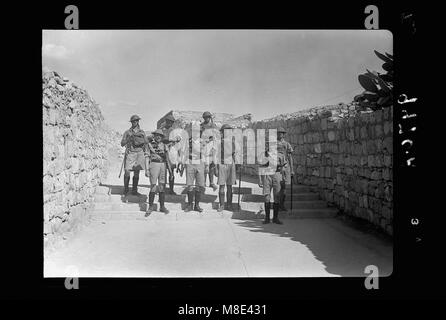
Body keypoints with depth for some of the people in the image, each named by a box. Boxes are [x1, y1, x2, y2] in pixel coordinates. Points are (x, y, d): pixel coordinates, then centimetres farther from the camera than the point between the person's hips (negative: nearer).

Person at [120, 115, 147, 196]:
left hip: (139, 153, 1)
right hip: (129, 153, -1)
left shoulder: (142, 132, 10)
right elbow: (122, 144, 2)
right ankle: (126, 190, 7)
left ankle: (134, 190, 13)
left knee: (136, 173, 5)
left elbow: (145, 143, 15)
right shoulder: (127, 132, 6)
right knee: (127, 172, -7)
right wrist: (128, 139, -13)